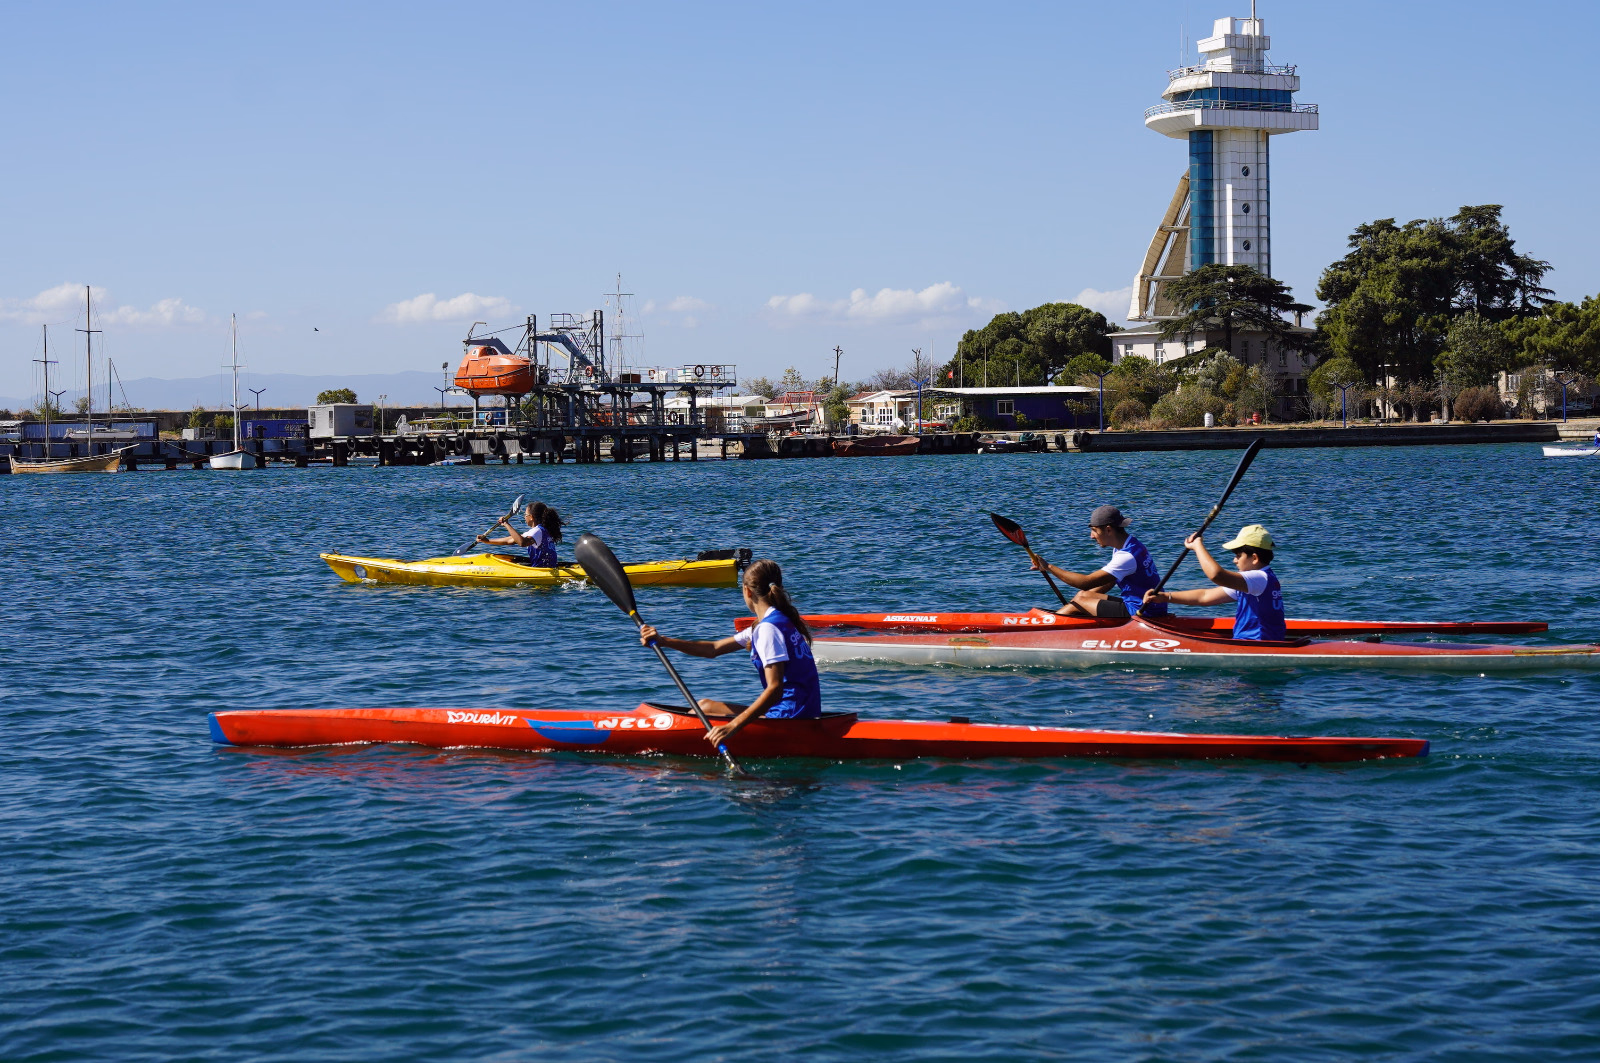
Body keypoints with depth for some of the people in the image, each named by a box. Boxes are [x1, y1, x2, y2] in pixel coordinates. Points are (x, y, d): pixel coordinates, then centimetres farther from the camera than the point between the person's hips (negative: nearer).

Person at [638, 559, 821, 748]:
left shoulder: (768, 628, -15)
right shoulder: (779, 622, 16)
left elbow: (775, 689, -25)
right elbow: (713, 649, 18)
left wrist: (734, 726, -32)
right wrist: (663, 641, 10)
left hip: (787, 716, -10)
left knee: (706, 707, -8)